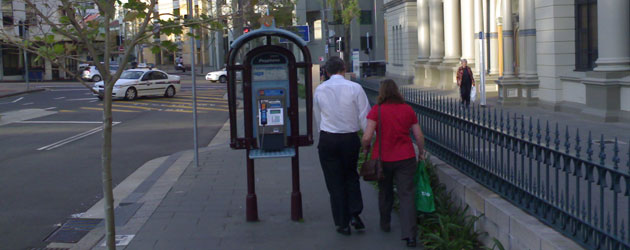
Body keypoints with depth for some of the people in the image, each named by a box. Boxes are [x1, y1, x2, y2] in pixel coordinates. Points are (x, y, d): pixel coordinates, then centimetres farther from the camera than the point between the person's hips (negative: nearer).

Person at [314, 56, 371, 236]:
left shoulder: (319, 90, 1)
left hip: (327, 140, 0)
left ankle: (343, 224, 10)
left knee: (335, 181, 8)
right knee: (351, 176, 21)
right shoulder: (355, 88, -7)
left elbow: (318, 118, 10)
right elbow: (365, 117, -8)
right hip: (350, 138, 0)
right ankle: (355, 214, 7)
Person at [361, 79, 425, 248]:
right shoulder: (408, 109, 2)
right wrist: (421, 152, 23)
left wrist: (365, 148, 7)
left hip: (383, 158, -1)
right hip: (406, 158, 1)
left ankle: (385, 223, 37)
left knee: (385, 192, 21)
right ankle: (410, 235, -9)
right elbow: (419, 136, 5)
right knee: (407, 195, 0)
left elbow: (367, 137, -14)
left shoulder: (377, 110, -8)